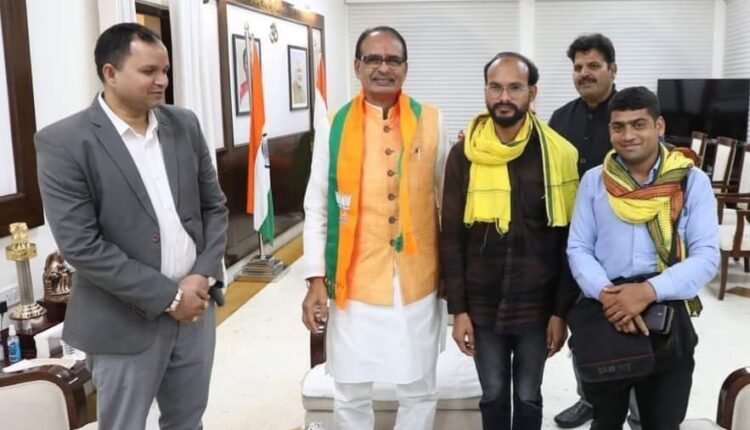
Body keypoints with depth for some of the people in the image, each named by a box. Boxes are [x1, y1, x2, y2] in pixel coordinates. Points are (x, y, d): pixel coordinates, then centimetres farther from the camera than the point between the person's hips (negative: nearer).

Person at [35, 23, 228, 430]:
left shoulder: (184, 124, 4)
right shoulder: (63, 143, -12)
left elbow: (214, 206, 8)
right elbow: (80, 245, -17)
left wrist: (203, 277, -6)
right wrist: (168, 296, -16)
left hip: (196, 304, 5)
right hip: (126, 321, -4)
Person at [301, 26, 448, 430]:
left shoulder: (432, 122, 1)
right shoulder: (335, 126, -1)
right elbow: (316, 209, 1)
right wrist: (316, 280, -4)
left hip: (418, 280, 1)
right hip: (354, 281, 0)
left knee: (419, 391, 15)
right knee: (351, 394, 13)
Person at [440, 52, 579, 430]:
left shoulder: (560, 154, -6)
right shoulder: (464, 155, -4)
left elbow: (568, 240, -3)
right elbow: (451, 238, -2)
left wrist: (562, 310, -4)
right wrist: (458, 308, -5)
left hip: (537, 305, 0)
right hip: (482, 305, 1)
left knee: (528, 397, 17)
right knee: (493, 395, 17)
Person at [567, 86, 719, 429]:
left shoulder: (692, 181, -4)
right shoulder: (594, 181, 1)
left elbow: (706, 256, -9)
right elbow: (578, 249, -1)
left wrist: (649, 291, -24)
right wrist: (604, 293, -20)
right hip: (603, 318, 1)